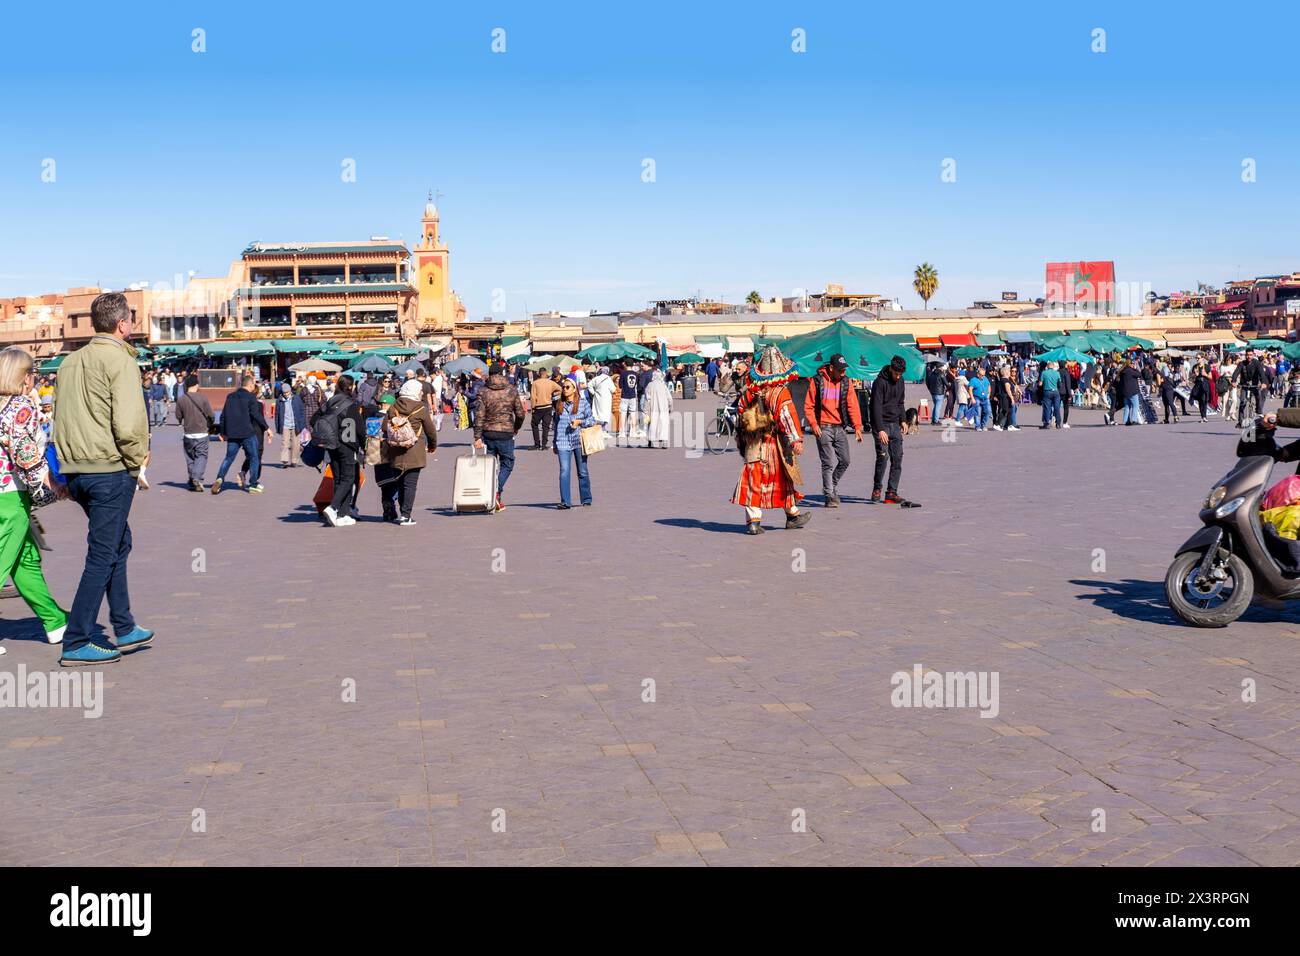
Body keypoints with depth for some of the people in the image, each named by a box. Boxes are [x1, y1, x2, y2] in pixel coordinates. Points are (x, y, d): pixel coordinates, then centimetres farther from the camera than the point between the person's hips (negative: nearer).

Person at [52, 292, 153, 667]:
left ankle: (125, 630, 27)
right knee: (103, 555, 0)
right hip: (111, 470, -8)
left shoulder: (70, 361, 13)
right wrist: (136, 460, -6)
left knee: (118, 544, 20)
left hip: (76, 471, 8)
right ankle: (76, 643, 2)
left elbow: (61, 418, 15)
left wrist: (69, 468, 18)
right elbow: (128, 424, -21)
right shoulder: (119, 360, -11)